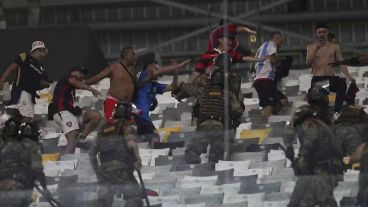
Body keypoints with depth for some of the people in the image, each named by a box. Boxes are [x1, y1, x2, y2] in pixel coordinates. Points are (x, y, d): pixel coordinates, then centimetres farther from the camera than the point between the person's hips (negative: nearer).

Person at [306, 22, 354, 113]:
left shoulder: (334, 46, 14)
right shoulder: (311, 47, 12)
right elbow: (308, 63, -2)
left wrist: (348, 76, -9)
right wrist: (316, 49, -15)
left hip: (331, 78, -1)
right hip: (317, 79, 1)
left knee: (342, 83, -33)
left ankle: (336, 111, -35)